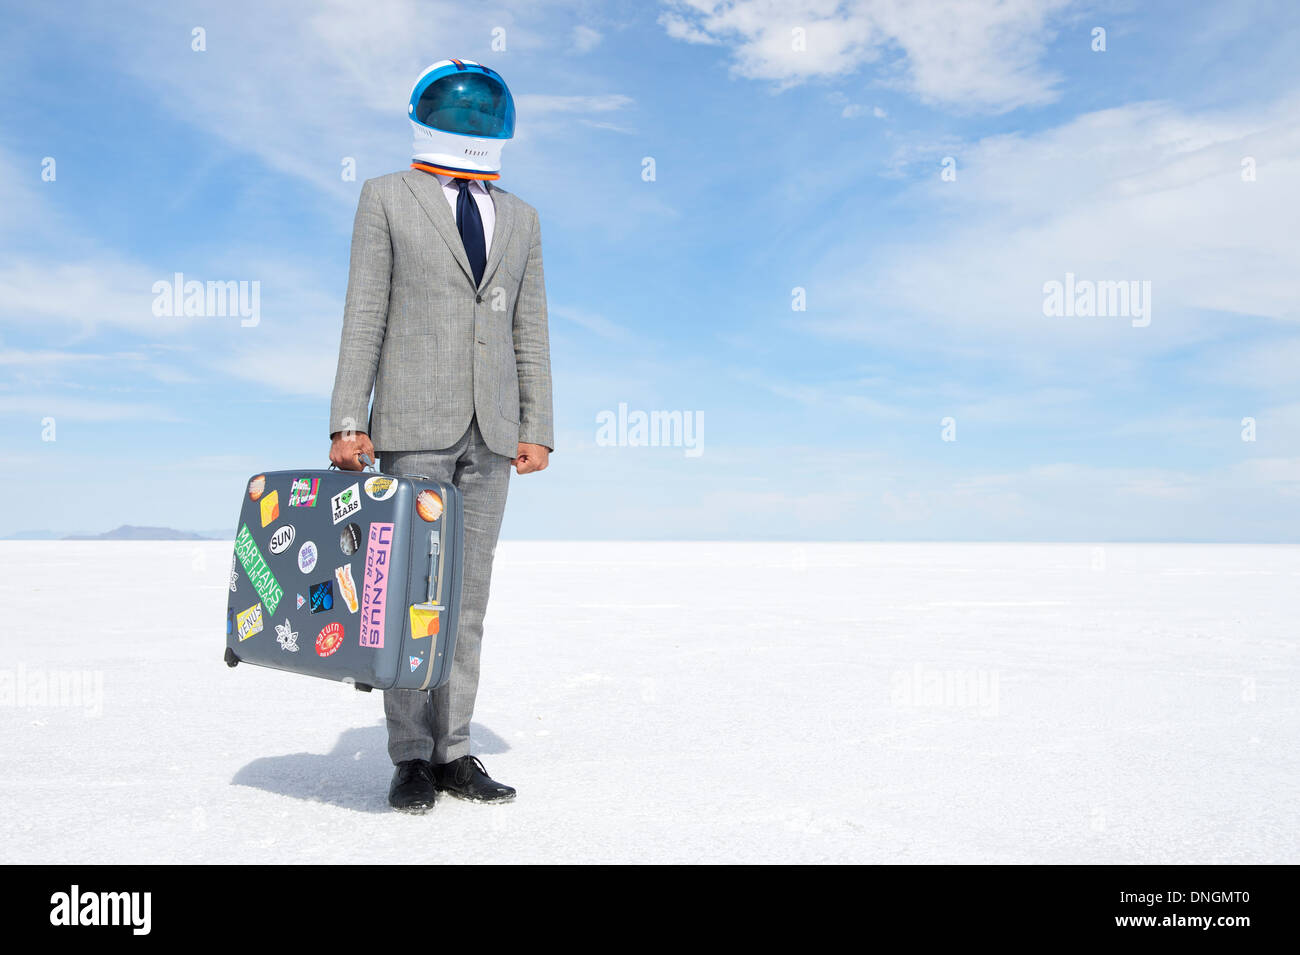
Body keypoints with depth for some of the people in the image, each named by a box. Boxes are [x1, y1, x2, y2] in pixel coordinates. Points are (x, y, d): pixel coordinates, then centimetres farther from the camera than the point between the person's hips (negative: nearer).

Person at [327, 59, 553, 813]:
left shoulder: (520, 219, 17)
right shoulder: (386, 198, 7)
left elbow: (531, 333, 12)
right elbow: (365, 316, 0)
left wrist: (538, 430, 3)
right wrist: (348, 422, -9)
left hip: (491, 431, 4)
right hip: (415, 422, -3)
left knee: (468, 596, 5)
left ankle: (453, 753, 13)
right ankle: (411, 758, 8)